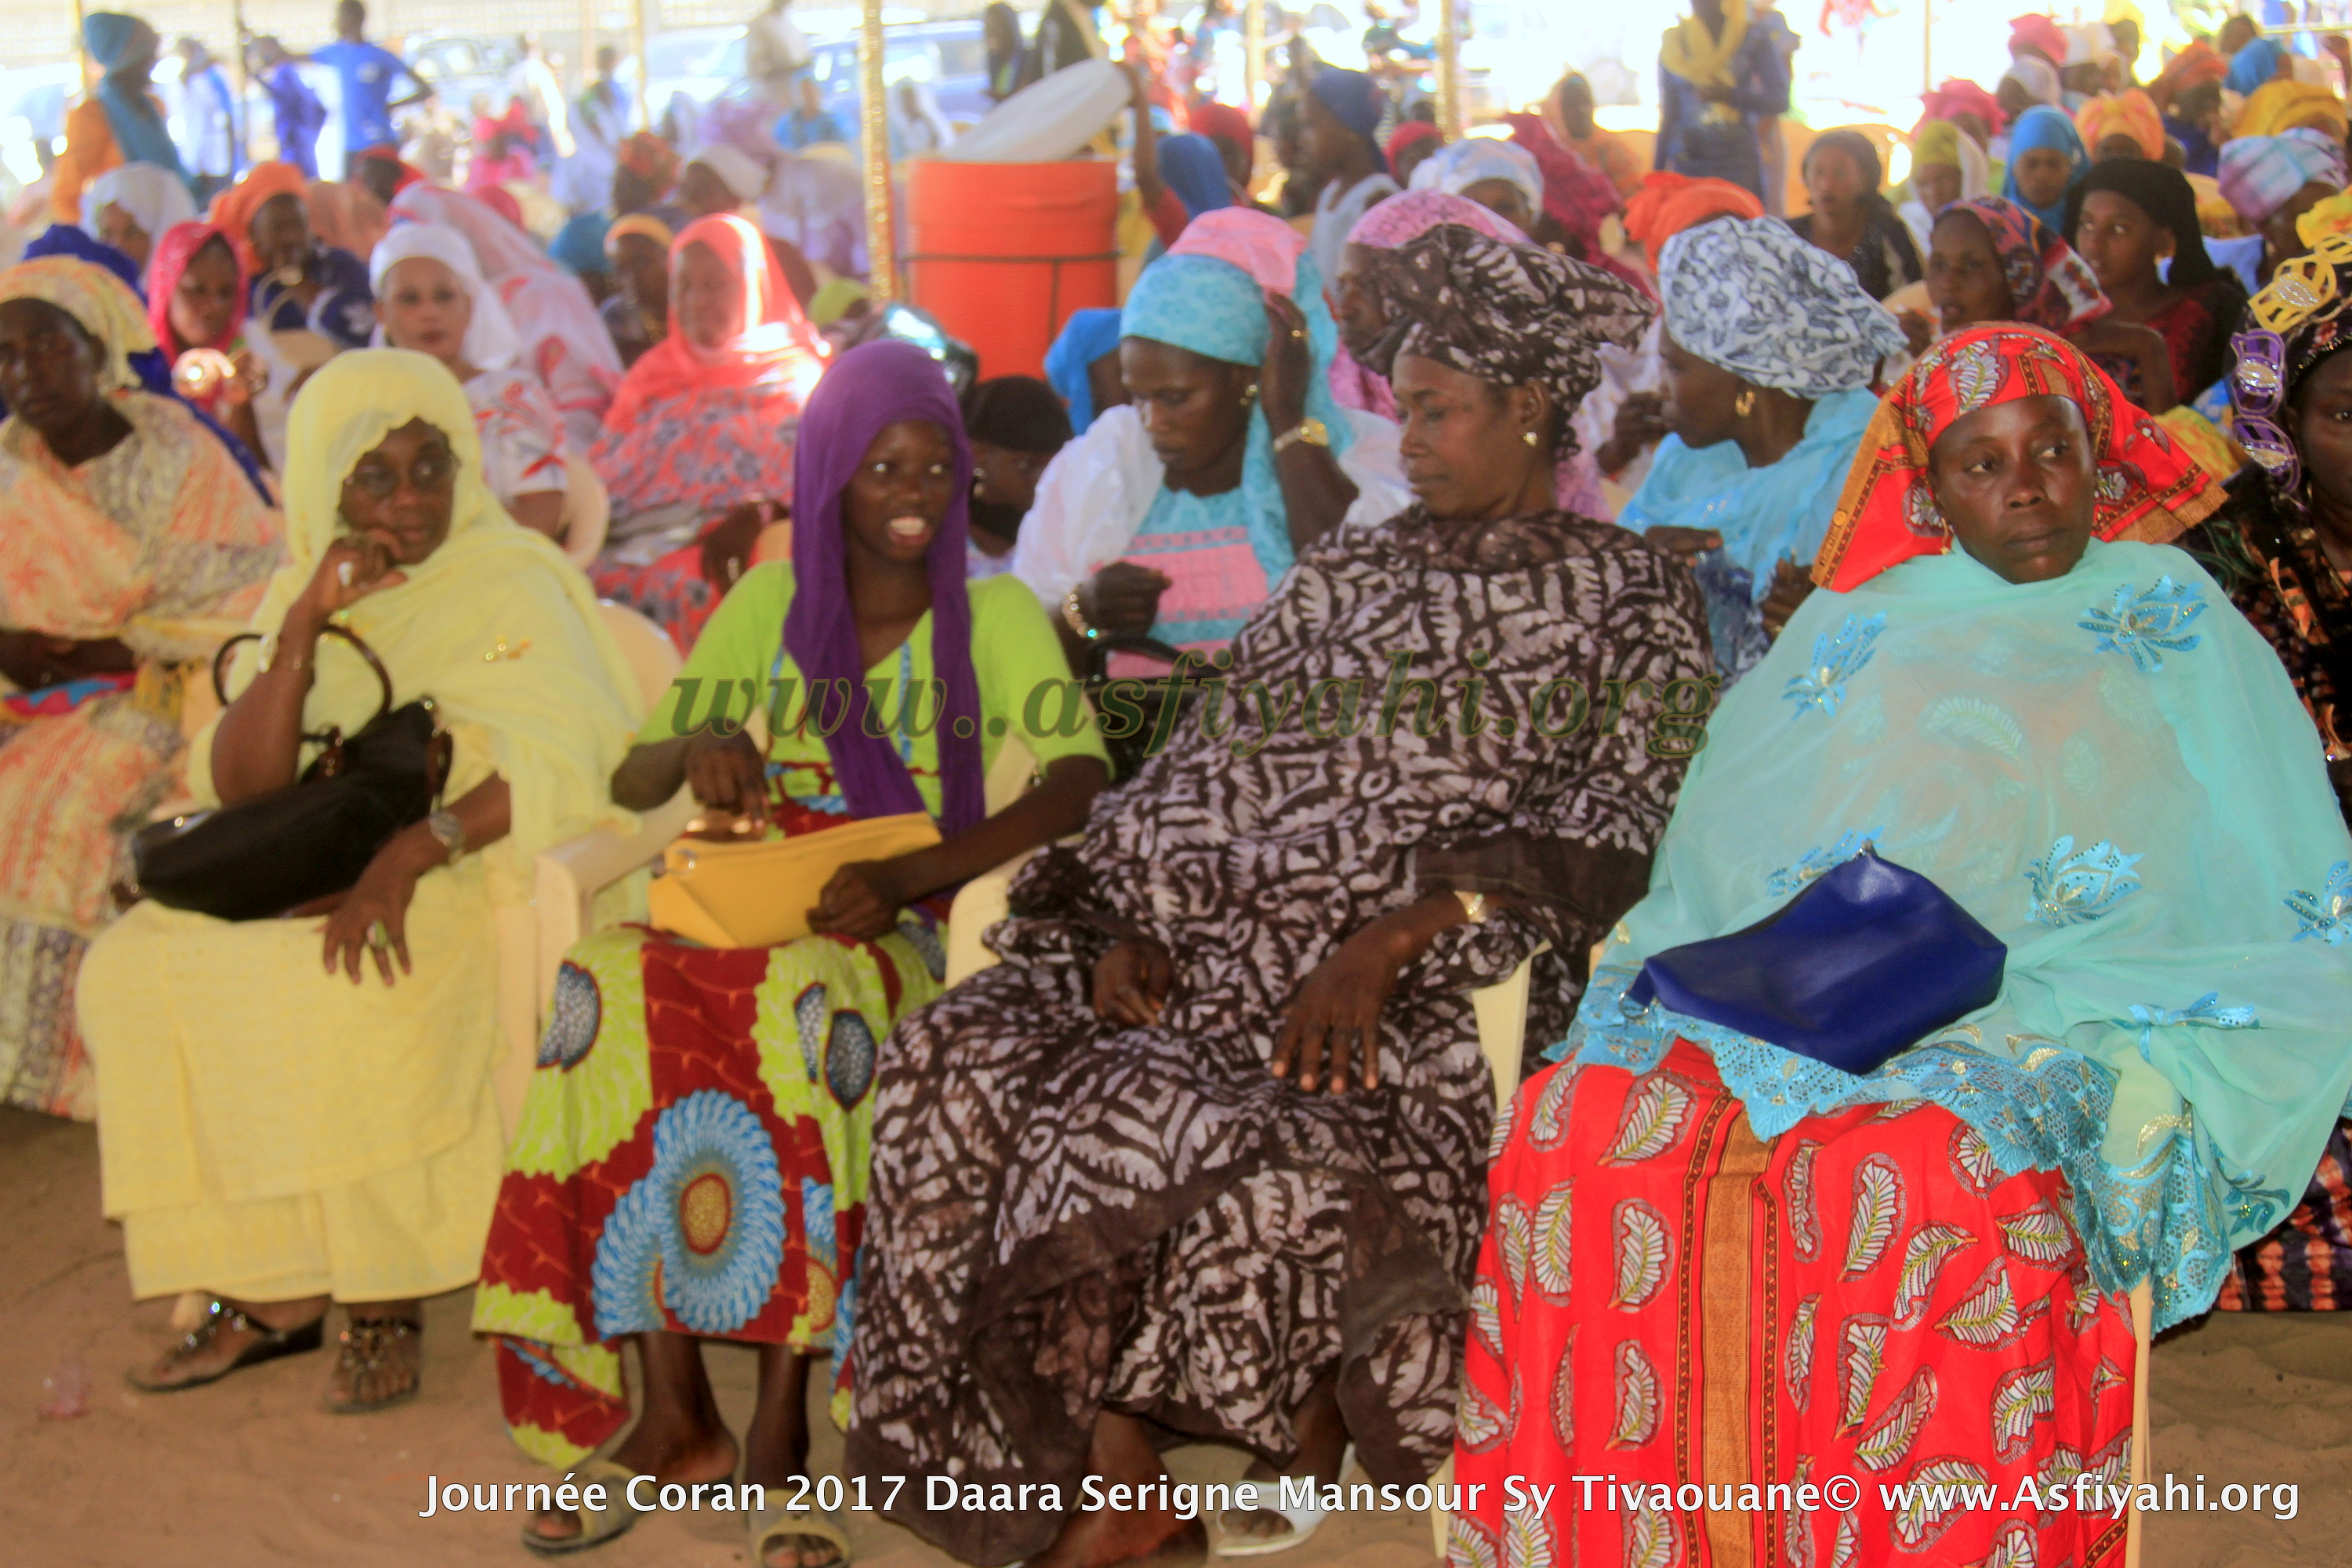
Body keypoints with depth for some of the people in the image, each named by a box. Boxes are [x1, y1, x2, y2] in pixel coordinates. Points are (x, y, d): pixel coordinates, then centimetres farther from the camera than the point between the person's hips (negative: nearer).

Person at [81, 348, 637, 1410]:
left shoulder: (511, 582, -5)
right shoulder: (299, 593, 10)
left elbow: (576, 758, -20)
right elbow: (239, 788, -1)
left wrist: (418, 848, -31)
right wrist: (306, 626, -13)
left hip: (479, 880, -6)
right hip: (316, 875, 6)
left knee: (346, 988, -34)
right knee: (129, 969, -15)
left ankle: (388, 1304, -18)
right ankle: (265, 1291, -9)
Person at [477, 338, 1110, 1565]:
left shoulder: (993, 616, 4)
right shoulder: (768, 603, 15)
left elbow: (1077, 785, -12)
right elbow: (630, 783, 16)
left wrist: (904, 876, -25)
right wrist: (694, 749, -9)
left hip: (903, 932, -3)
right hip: (743, 909, 3)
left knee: (809, 1000, -37)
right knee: (614, 983, -29)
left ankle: (778, 1431, -33)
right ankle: (668, 1413, -27)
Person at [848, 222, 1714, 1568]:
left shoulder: (1630, 601, 7)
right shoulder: (1345, 570, 23)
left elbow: (1612, 843, -8)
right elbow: (1197, 766, 18)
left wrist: (1384, 945, -20)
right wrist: (1123, 922, -2)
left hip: (1427, 974, -5)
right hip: (1211, 944, 5)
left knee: (1271, 1139, -37)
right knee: (960, 1066, -21)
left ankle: (1309, 1447, -5)